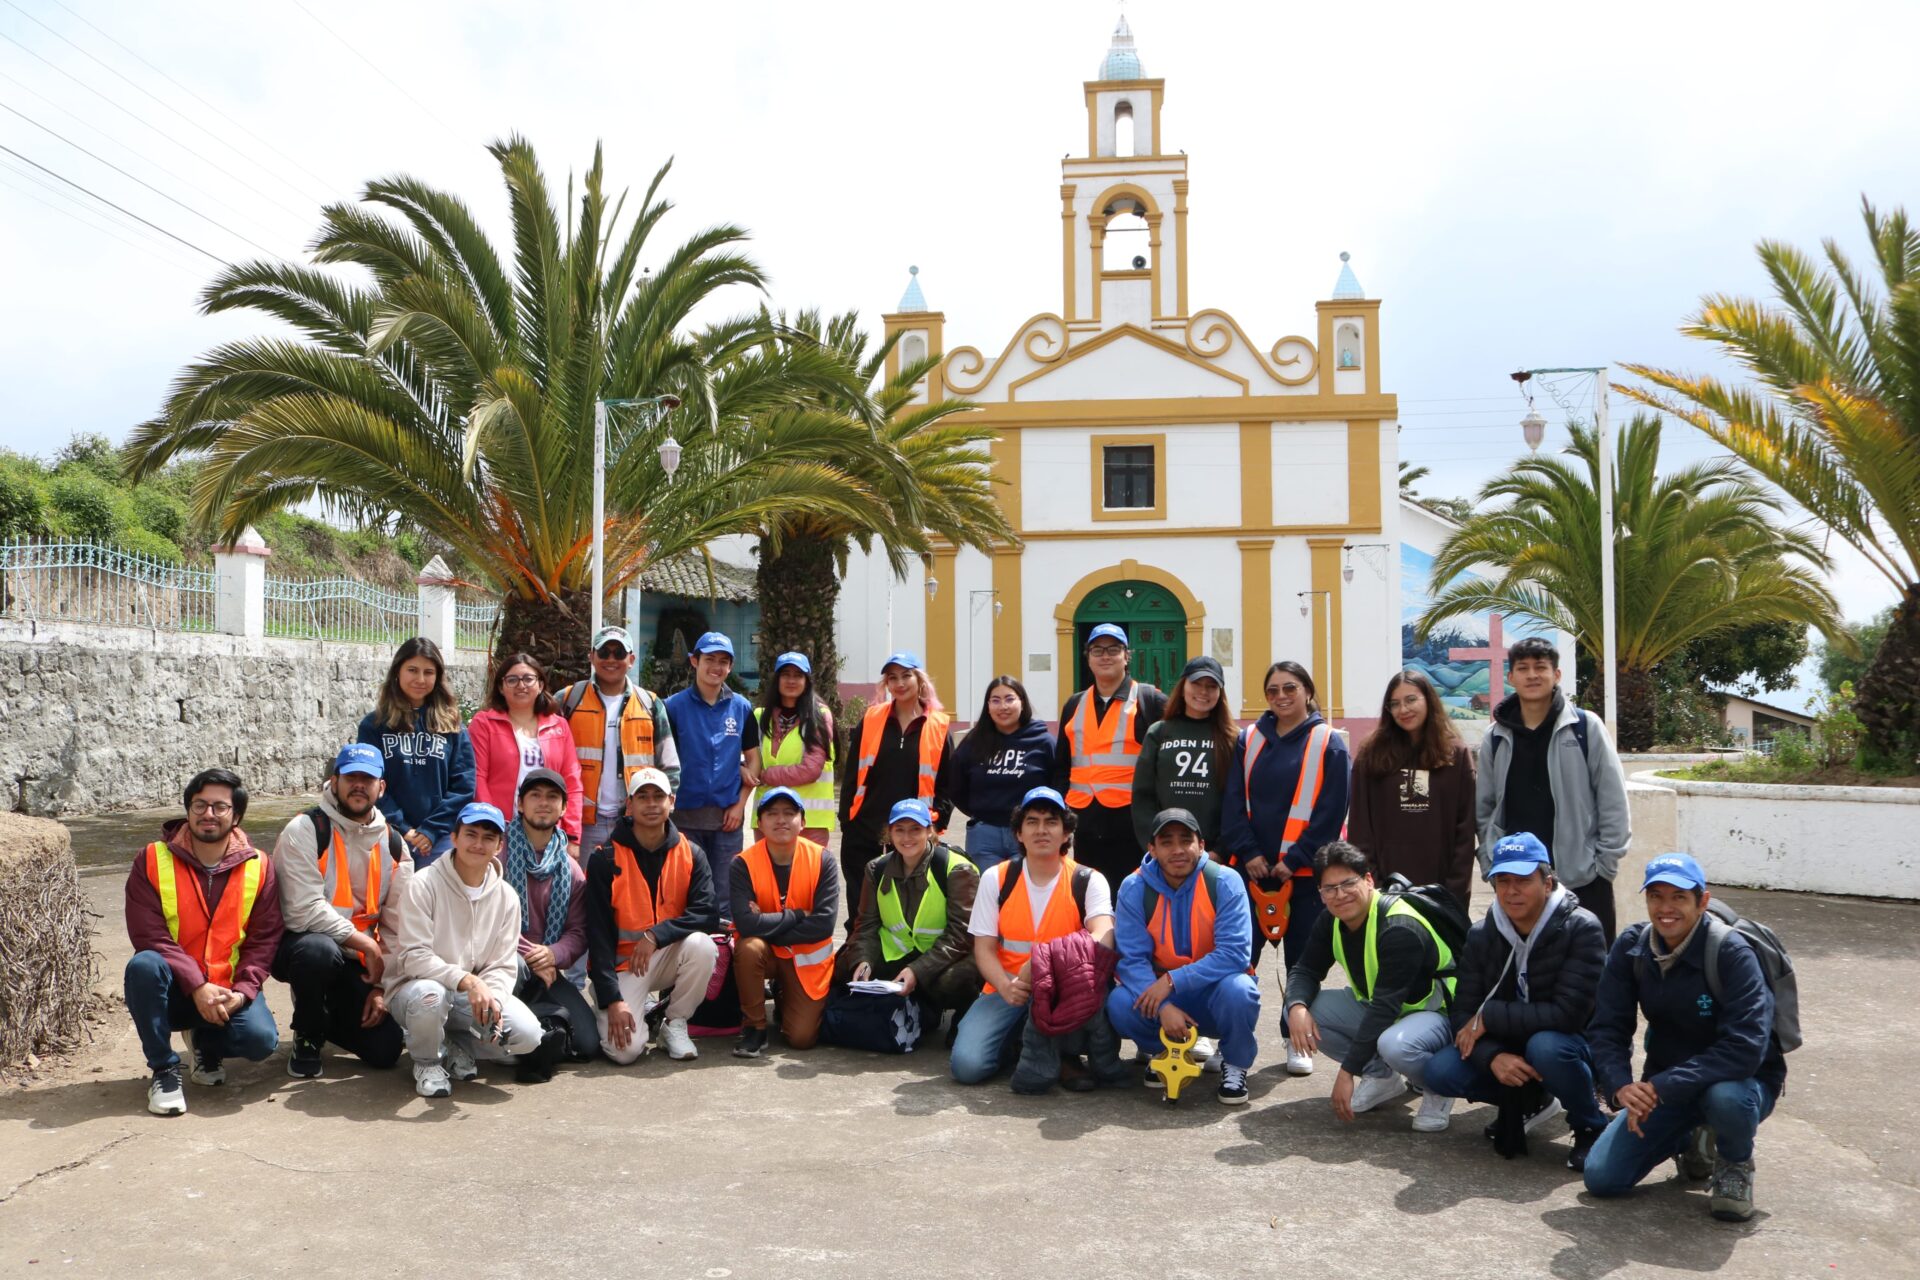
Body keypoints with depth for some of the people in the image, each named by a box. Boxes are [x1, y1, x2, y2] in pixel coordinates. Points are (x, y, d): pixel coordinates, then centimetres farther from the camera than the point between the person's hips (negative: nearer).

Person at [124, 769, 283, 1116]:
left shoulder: (258, 867, -2)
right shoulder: (153, 860, -6)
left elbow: (265, 939, -3)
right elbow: (149, 936, -13)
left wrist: (242, 992, -19)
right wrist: (197, 987, -23)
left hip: (229, 990, 1)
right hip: (173, 991, -1)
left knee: (261, 1039, -26)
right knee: (143, 966, -33)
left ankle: (207, 1044, 13)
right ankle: (163, 1069, -14)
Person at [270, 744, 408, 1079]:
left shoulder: (394, 846, 3)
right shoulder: (304, 831, -14)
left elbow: (395, 926, 5)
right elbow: (304, 910, -22)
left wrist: (383, 986, -4)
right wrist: (365, 944, -18)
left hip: (354, 962, 4)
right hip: (299, 943, -4)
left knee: (385, 1050, -7)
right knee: (319, 950, -40)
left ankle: (326, 1015, 26)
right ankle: (307, 1037, -9)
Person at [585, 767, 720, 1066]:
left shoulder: (691, 854, -3)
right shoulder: (606, 859, -9)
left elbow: (707, 914, -13)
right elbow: (598, 933, -11)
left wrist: (655, 935, -27)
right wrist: (612, 999, -18)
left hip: (668, 956, 3)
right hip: (621, 963, -2)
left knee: (702, 946, -31)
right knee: (626, 1050, -23)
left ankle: (674, 1022, -6)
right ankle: (637, 1010, 14)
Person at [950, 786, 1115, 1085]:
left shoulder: (1088, 881, -4)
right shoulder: (996, 879, 1)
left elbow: (1104, 938, -22)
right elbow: (984, 949, -1)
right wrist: (1007, 987, -22)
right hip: (1007, 990, 1)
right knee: (967, 1064, -24)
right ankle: (1018, 1041, 10)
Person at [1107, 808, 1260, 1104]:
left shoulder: (1224, 882, -17)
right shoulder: (1134, 888, -11)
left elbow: (1236, 953, -24)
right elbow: (1131, 958, -15)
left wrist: (1172, 981, -29)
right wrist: (1163, 1007, -31)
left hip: (1213, 992, -1)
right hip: (1159, 992, 2)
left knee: (1238, 990, -35)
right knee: (1119, 1003, -28)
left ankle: (1235, 1066, -2)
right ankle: (1159, 1053, 8)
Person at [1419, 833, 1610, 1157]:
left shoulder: (1581, 929, -19)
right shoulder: (1481, 935, -4)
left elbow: (1568, 1014, -27)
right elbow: (1464, 1014, -7)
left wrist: (1489, 1018, -22)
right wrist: (1492, 1057, -27)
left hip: (1574, 1048, -5)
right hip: (1509, 1050, 5)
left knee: (1545, 1046, -38)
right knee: (1441, 1070, -19)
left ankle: (1591, 1128, -6)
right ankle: (1533, 1103, 11)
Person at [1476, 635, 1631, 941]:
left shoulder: (1586, 727, -3)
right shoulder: (1495, 737, 6)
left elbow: (1613, 802, -3)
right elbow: (1484, 808, 11)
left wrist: (1606, 863, -6)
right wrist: (1491, 864, 5)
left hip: (1583, 880, -3)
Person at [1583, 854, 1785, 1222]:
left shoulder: (1731, 953, -22)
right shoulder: (1631, 947, -8)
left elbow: (1745, 1048, -31)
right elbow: (1606, 1028, -8)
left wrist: (1662, 1087, -36)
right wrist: (1621, 1086, -28)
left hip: (1740, 1081, -4)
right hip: (1664, 1086, 4)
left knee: (1726, 1098, -40)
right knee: (1601, 1177, -8)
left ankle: (1735, 1164, -3)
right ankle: (1691, 1142, 22)